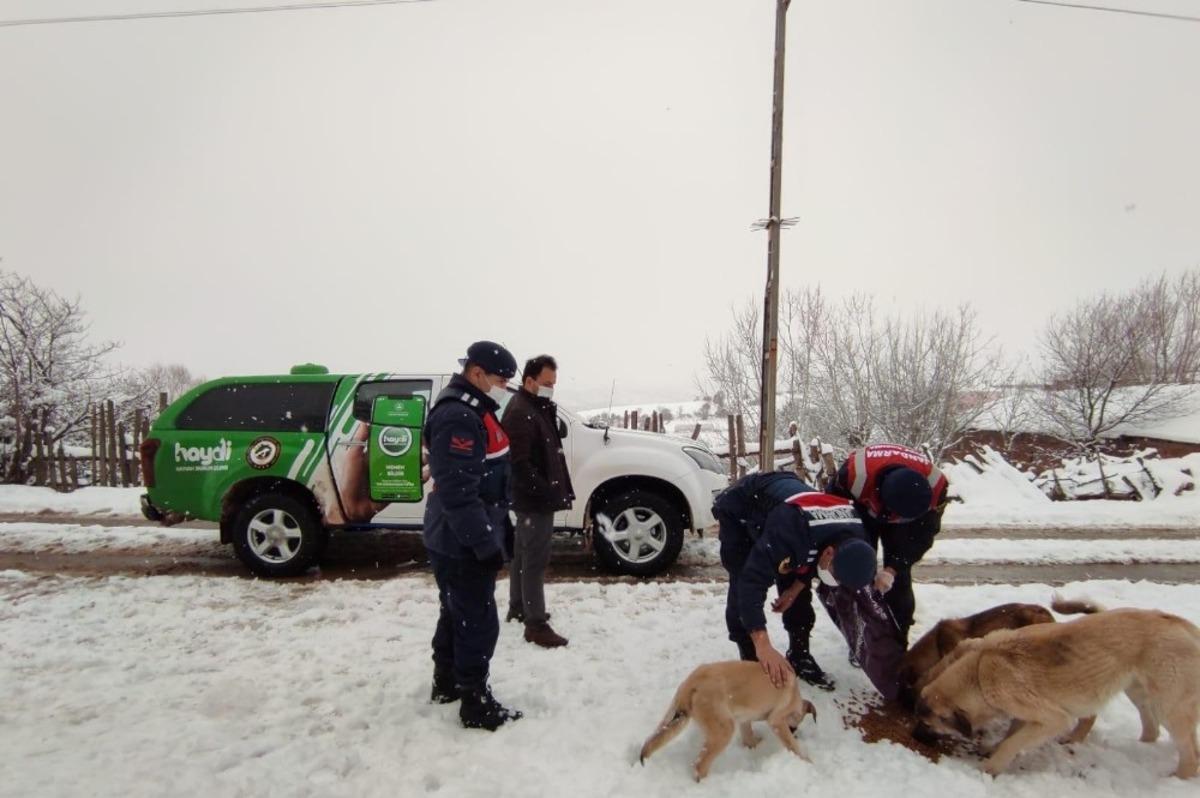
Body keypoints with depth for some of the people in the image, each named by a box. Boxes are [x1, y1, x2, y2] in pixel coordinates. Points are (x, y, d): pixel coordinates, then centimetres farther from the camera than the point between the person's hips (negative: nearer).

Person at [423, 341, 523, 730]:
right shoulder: (457, 416, -23)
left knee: (457, 614, 22)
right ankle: (476, 705, 15)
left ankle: (447, 683, 39)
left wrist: (495, 531, 21)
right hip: (462, 543, -11)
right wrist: (486, 544, -24)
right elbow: (458, 493, -28)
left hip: (456, 540, 11)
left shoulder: (471, 409, 12)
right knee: (478, 623, 0)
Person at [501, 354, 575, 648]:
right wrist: (546, 492, -24)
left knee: (522, 554, 20)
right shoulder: (520, 413, -20)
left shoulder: (536, 408, 14)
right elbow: (519, 462, -25)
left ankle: (518, 608, 34)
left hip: (532, 498, 11)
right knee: (535, 559, -4)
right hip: (535, 500, -11)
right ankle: (536, 624, 5)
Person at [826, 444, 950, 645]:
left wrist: (893, 568, -30)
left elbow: (923, 534, -22)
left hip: (902, 522, 2)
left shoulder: (935, 485, -38)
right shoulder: (855, 473, -46)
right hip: (860, 511, -1)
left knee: (899, 578, -4)